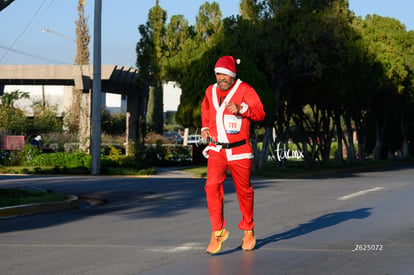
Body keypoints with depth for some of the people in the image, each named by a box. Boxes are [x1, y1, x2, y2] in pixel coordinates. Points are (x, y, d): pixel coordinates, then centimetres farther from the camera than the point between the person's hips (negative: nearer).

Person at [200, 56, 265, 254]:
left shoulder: (244, 90, -6)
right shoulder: (210, 91, 9)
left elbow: (260, 113, -16)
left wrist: (242, 108, -33)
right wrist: (205, 127, 13)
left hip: (239, 150, -3)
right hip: (216, 149, 3)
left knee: (244, 190, 7)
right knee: (212, 186, -16)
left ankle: (248, 230, 28)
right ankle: (218, 231, -9)